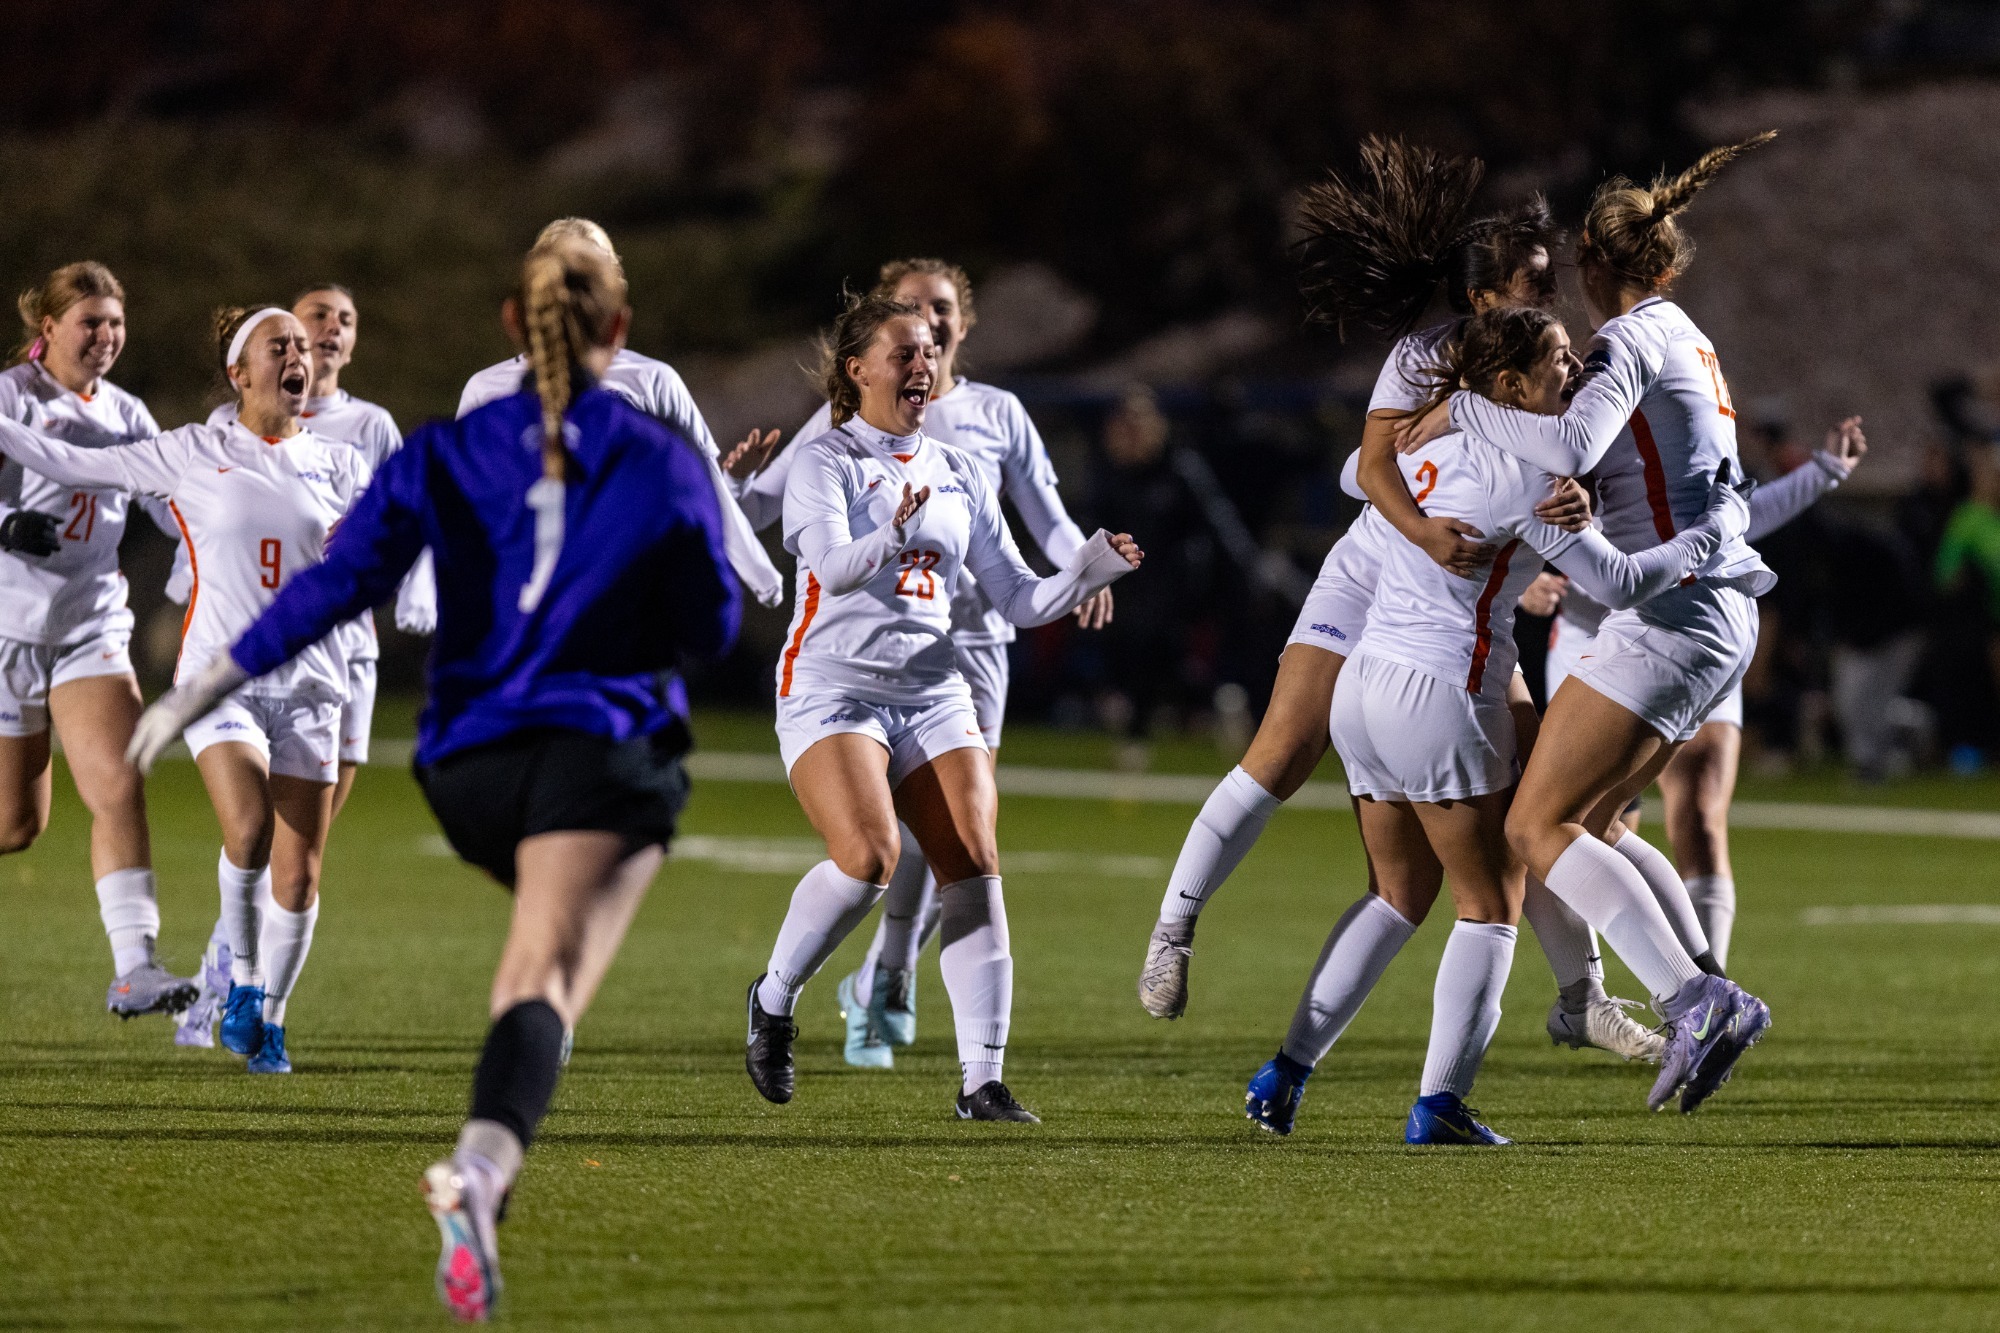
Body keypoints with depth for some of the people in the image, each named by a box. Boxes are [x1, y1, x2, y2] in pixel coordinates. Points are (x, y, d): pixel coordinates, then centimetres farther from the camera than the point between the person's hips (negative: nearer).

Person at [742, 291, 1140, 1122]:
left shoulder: (958, 476, 15)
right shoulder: (826, 463, -2)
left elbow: (1017, 599, 14)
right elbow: (833, 564, -21)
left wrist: (1088, 572, -4)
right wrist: (891, 538, -41)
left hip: (935, 695, 5)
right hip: (833, 691, -5)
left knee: (973, 868, -11)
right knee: (868, 856, -25)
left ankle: (982, 1081, -12)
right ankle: (774, 998, 1)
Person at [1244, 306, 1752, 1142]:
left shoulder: (1437, 440, 9)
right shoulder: (1520, 476, -14)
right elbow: (1619, 583, -11)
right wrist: (1715, 527, 1)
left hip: (1364, 687, 8)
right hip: (1440, 699, -8)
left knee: (1398, 896, 20)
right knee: (1490, 907, 4)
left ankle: (1287, 1072, 14)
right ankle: (1439, 1102, -5)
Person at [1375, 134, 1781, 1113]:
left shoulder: (1633, 339, -10)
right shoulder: (1688, 341, 19)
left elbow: (1572, 446, -28)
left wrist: (1461, 410, -17)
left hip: (1671, 617, -10)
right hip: (1719, 620, 10)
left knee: (1538, 826, -11)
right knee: (1589, 821, 16)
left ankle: (1694, 1001, -22)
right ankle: (1709, 1002, 6)